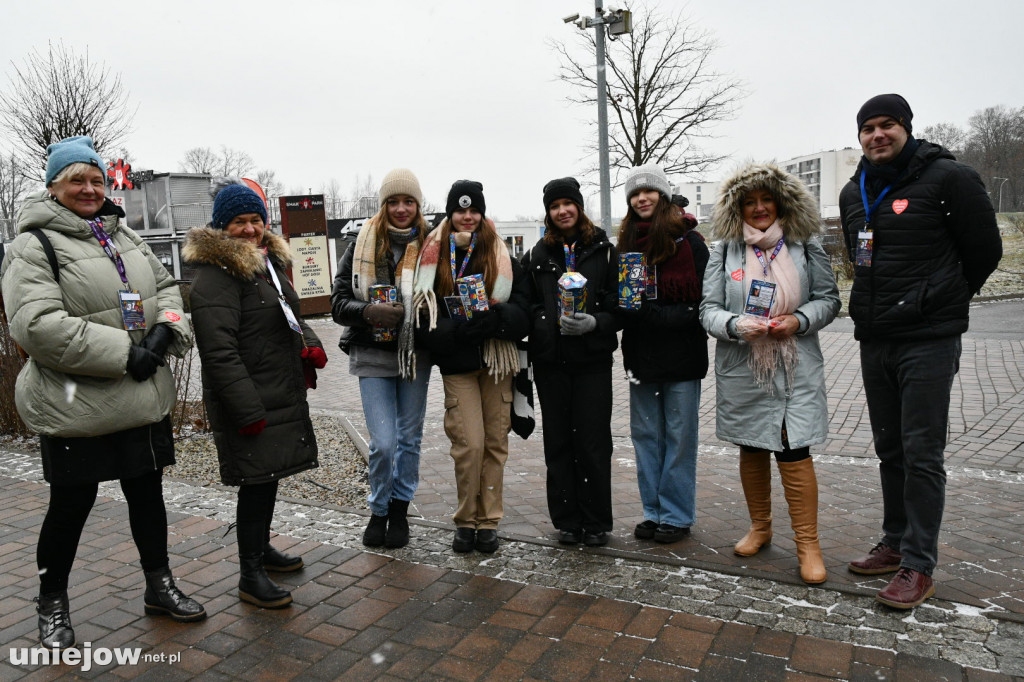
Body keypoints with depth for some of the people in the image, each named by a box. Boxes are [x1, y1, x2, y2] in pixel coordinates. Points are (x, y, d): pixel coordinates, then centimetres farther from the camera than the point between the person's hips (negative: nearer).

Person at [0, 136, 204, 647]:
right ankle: (52, 605, 32)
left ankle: (159, 586, 34)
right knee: (71, 506, 9)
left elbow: (166, 287, 14)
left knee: (148, 492, 16)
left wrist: (166, 328, -8)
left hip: (143, 397, 6)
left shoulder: (125, 236, 12)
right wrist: (124, 353, -24)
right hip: (76, 407, -6)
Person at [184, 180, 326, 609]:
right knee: (257, 480, -3)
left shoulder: (269, 262, 14)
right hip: (249, 400, -9)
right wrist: (248, 410, -25)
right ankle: (250, 576, 12)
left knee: (269, 475, 20)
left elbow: (290, 315, 25)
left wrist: (309, 344, 3)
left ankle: (261, 547, 38)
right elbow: (219, 351, -22)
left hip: (282, 393, 9)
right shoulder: (216, 275, -16)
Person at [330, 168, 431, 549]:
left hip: (416, 356, 1)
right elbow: (338, 302, -1)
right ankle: (378, 510, 23)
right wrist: (369, 312, -20)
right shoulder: (363, 244, -2)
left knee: (409, 437, 12)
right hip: (373, 356, -1)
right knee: (382, 443, -3)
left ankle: (400, 508, 32)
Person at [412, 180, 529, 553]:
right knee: (470, 443, -9)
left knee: (495, 442, 6)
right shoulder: (432, 258, 3)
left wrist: (494, 318, -21)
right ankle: (466, 520, 11)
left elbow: (524, 309, -1)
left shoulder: (501, 257, 7)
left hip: (498, 361, 2)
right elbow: (426, 320, -3)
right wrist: (462, 330, -20)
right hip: (457, 364, -2)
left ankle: (488, 521, 19)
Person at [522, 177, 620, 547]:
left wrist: (595, 322, -16)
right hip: (550, 361, 2)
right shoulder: (535, 256, 11)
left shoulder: (604, 251, 5)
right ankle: (567, 520, 19)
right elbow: (526, 308, 12)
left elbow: (620, 305, 2)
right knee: (558, 441, 6)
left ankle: (596, 523, 15)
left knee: (592, 441, 0)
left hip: (593, 360, -2)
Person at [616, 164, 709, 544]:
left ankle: (677, 516, 15)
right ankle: (654, 512, 23)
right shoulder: (626, 244, 12)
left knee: (679, 435, 3)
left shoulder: (688, 242, -3)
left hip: (681, 355, -5)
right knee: (645, 434, 10)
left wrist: (651, 314, -17)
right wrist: (624, 309, -7)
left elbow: (701, 301, -8)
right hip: (640, 354, 5)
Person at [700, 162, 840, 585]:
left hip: (796, 371, -1)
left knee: (794, 452, -6)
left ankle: (807, 543, 7)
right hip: (742, 371, 2)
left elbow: (829, 299, 7)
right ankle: (760, 527, 32)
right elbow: (708, 309, 1)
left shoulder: (805, 247, 4)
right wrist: (737, 325, -19)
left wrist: (799, 320, -12)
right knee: (751, 450, 13)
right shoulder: (725, 252, 4)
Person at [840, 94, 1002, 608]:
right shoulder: (854, 193, 13)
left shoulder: (947, 177, -7)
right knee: (890, 449, 14)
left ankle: (919, 565, 6)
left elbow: (985, 251, -3)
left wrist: (943, 299, 7)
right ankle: (896, 544, 26)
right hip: (874, 339, 7)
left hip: (929, 339, -7)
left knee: (922, 454, -3)